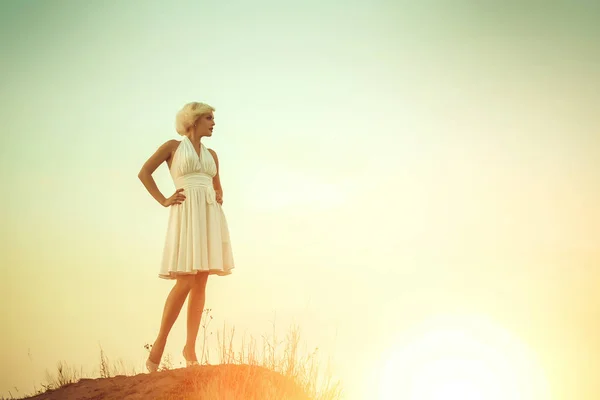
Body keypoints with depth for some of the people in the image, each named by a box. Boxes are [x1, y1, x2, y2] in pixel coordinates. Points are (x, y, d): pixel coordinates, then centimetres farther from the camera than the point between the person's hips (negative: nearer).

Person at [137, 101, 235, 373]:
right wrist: (164, 201, -5)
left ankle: (190, 348, 5)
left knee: (200, 284, 2)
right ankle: (159, 344, -5)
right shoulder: (172, 146, 5)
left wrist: (219, 198, 6)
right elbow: (144, 172, 2)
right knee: (185, 282, -15)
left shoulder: (211, 154, 20)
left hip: (210, 216, 6)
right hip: (187, 215, -6)